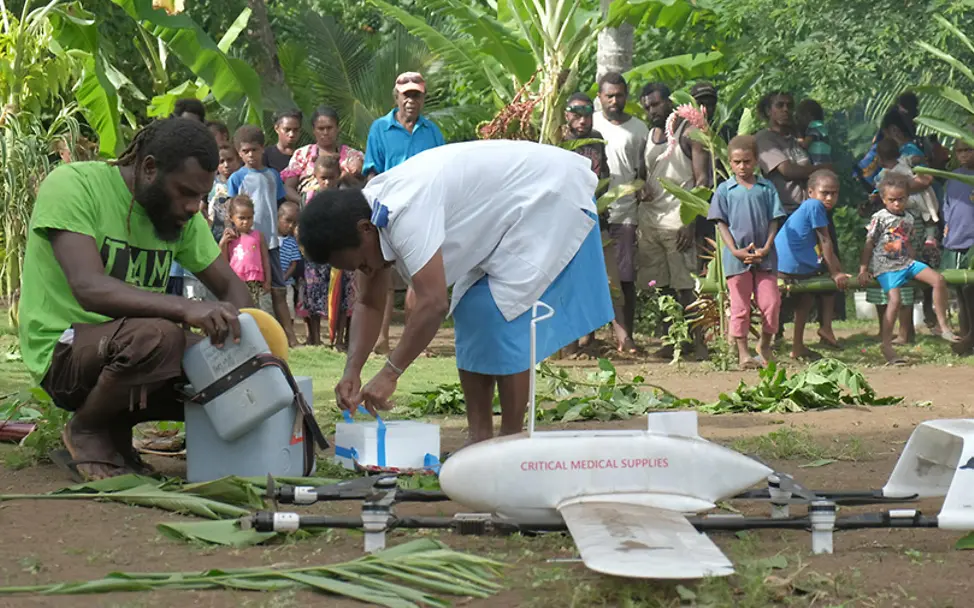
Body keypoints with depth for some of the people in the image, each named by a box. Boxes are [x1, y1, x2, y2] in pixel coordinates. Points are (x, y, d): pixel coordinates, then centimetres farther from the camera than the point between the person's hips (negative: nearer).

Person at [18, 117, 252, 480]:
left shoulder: (182, 216, 4)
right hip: (63, 353, -7)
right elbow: (90, 288, -30)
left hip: (128, 345, 7)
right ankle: (86, 430, -6)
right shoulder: (72, 186, -17)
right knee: (155, 336, -36)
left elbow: (231, 287, 8)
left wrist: (234, 332, -16)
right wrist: (185, 309, -43)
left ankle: (114, 428, 9)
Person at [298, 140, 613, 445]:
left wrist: (389, 374, -30)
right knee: (472, 315, 4)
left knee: (500, 317, -16)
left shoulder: (407, 212, -33)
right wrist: (351, 372, -9)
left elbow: (433, 303, -37)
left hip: (550, 197, -10)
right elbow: (369, 305, 4)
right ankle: (480, 440, 8)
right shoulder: (368, 214, -2)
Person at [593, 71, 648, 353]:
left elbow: (644, 171, 11)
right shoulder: (590, 123, 7)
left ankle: (627, 335, 7)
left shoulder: (638, 128, 9)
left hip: (625, 212, 0)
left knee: (626, 278, 0)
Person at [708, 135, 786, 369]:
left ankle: (765, 346, 18)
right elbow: (722, 223, 0)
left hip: (764, 256, 1)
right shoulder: (725, 190, 2)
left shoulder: (767, 188, 6)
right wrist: (735, 250, -11)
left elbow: (774, 221, 5)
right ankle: (743, 353, 11)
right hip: (736, 257, -1)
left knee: (771, 302, -1)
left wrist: (766, 248, -9)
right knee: (740, 307, 4)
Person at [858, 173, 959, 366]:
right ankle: (886, 346, -18)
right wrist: (863, 270, -8)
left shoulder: (909, 218, 12)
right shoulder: (880, 218, -6)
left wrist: (913, 262, 15)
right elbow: (869, 244, -5)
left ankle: (943, 326, -1)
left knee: (939, 280, -9)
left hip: (906, 262, 6)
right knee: (894, 299, -24)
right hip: (886, 266, -6)